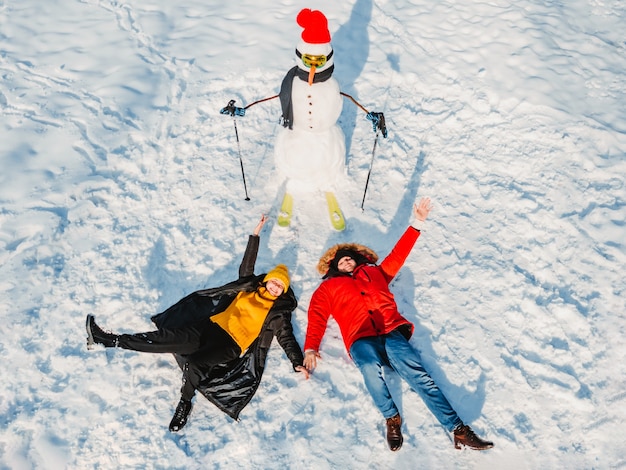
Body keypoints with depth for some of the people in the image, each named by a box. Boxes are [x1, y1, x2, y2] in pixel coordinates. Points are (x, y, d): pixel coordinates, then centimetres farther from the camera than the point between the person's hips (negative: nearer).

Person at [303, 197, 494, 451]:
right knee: (370, 368, -35)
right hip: (361, 339, -2)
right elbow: (317, 318, 12)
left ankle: (458, 429, -23)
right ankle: (392, 419, -14)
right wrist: (311, 348, -5)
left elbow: (398, 255, 31)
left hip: (392, 332, 2)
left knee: (418, 375, -20)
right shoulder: (328, 287, 24)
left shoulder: (375, 272, 31)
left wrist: (418, 223, 26)